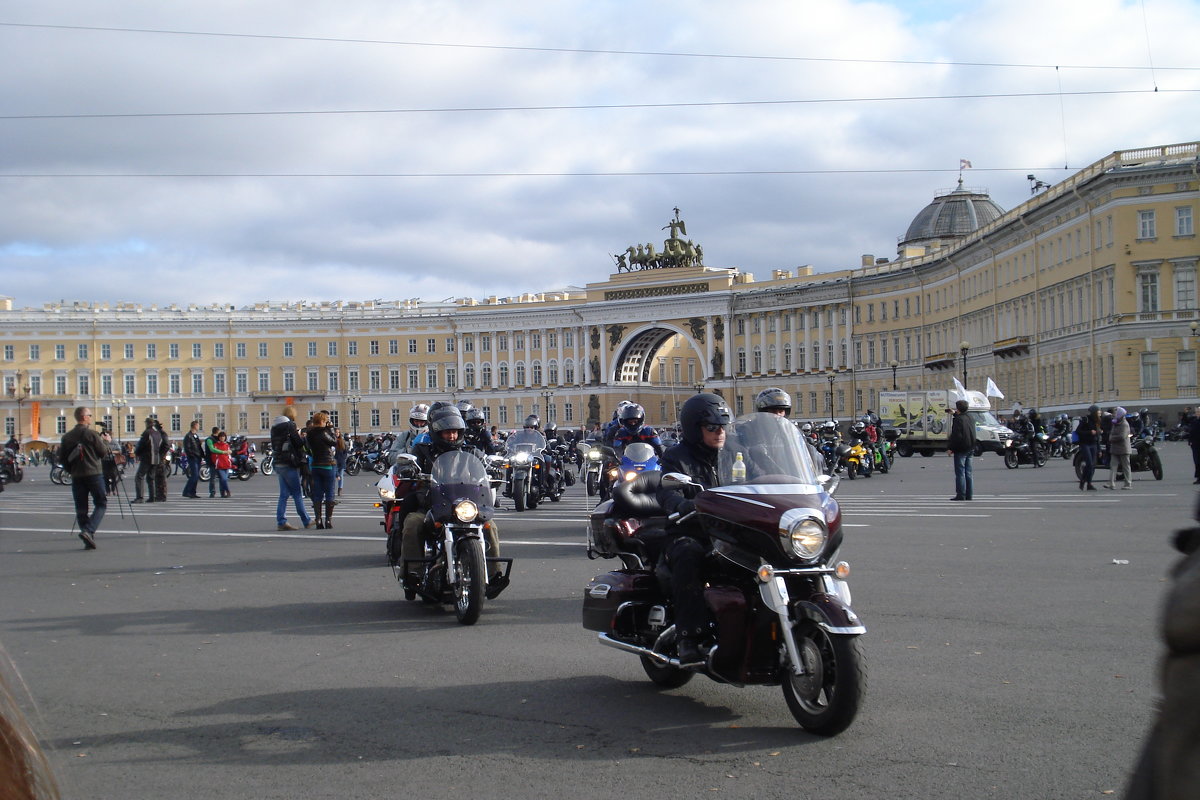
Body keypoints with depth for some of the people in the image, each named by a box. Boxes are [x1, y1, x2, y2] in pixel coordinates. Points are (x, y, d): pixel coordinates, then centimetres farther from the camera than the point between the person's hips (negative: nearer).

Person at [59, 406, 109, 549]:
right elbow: (103, 452, -5)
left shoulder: (67, 436, 6)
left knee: (81, 509, 9)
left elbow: (62, 456, 8)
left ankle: (88, 540, 6)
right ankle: (88, 531, -16)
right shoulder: (91, 433, -8)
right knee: (101, 504, 4)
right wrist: (105, 442, 14)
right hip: (94, 473, -5)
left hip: (76, 477, 5)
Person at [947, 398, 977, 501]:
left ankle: (961, 495, -7)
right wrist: (955, 414, 49)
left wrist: (951, 448, -13)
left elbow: (956, 436, -20)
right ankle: (969, 495, 13)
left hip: (960, 450, -8)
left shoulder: (958, 419, -15)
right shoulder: (970, 418, 12)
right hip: (970, 449, 8)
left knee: (960, 473, -6)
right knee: (968, 472, 11)